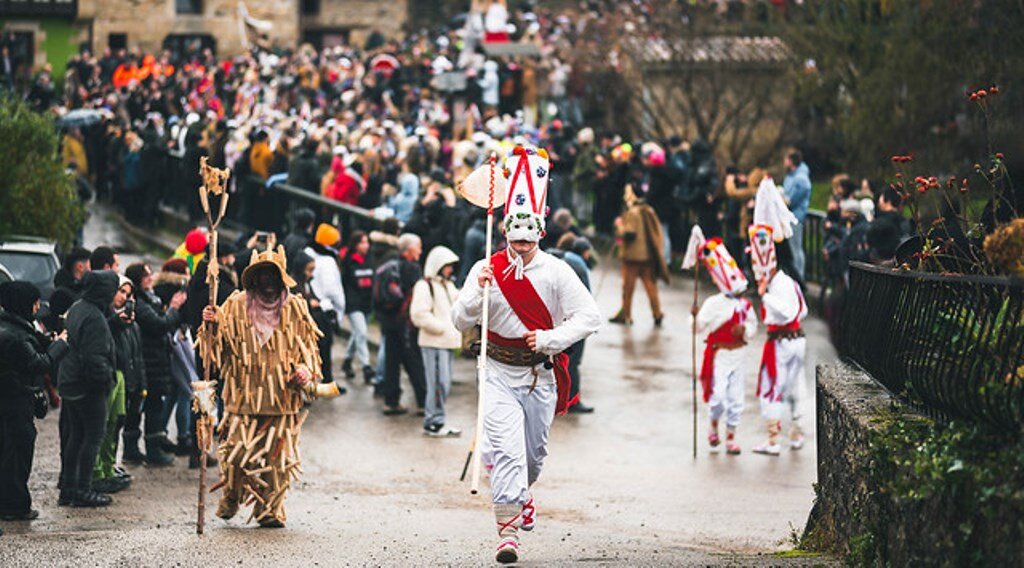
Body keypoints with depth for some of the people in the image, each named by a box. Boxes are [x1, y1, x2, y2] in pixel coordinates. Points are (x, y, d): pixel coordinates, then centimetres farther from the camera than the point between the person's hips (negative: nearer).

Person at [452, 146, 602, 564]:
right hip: (499, 373, -1)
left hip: (541, 372, 1)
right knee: (506, 448, -16)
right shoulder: (487, 269, -4)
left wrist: (550, 339, -18)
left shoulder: (556, 271, -6)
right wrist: (478, 291, -21)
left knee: (534, 451, 15)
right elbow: (461, 322, -4)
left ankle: (521, 494, 48)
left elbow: (589, 317, -8)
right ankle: (508, 531, -14)